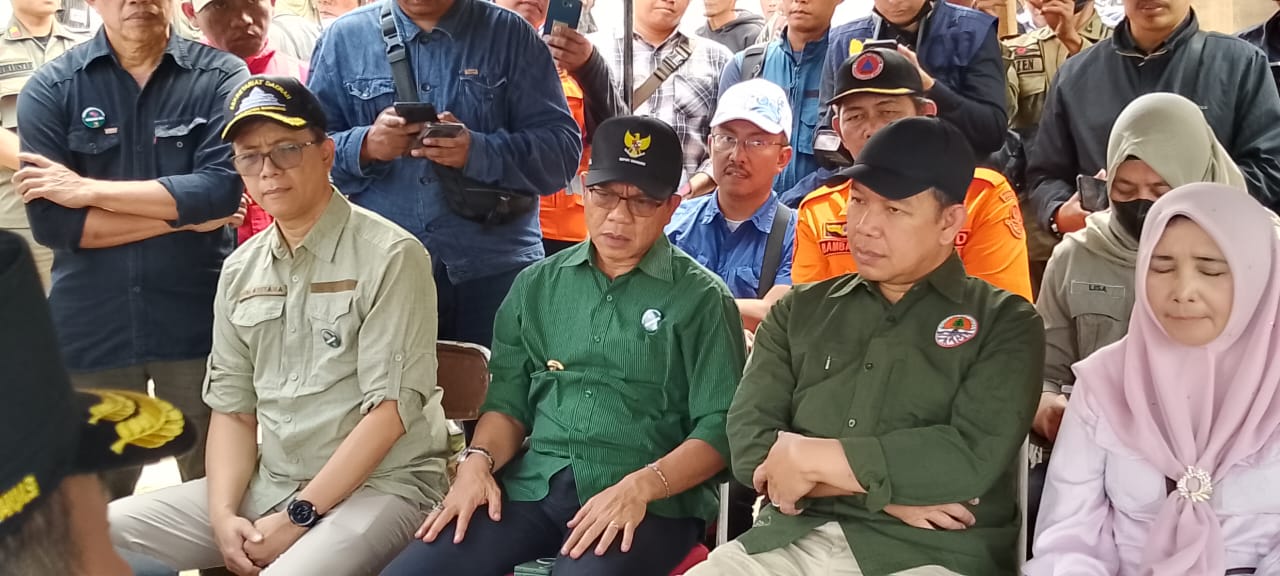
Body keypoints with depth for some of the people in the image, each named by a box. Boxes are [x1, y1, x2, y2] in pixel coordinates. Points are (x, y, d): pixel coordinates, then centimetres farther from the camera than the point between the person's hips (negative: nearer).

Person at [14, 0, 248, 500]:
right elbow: (50, 221, -7)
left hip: (199, 322, -1)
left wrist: (90, 190, -12)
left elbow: (223, 188, -15)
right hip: (90, 329, 1)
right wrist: (183, 214, -11)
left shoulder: (221, 76, -1)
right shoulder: (51, 88, 2)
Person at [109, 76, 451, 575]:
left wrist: (299, 516, -15)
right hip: (268, 483, 7)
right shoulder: (240, 271, 10)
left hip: (379, 484, -6)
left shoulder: (390, 256, -10)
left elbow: (390, 408, -15)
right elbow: (232, 407, 11)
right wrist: (224, 514, -5)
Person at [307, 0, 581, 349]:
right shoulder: (344, 38, 8)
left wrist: (478, 152, -20)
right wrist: (366, 146, -15)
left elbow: (562, 149, -4)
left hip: (494, 268, -1)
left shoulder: (510, 35, 4)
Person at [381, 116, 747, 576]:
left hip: (651, 502, -4)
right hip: (533, 486, 4)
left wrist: (640, 486, -17)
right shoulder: (537, 285, 15)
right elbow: (510, 400, 18)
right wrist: (478, 460, -2)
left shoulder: (702, 299, 3)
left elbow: (719, 428, -2)